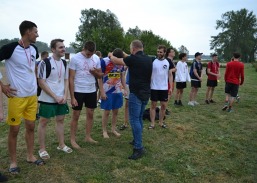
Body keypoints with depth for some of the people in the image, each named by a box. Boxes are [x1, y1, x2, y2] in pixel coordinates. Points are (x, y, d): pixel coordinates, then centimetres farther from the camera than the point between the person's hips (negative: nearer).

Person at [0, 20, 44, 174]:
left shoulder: (34, 49, 5)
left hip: (32, 95, 6)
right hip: (17, 96, -6)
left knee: (31, 126, 14)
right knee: (14, 129, 6)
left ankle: (30, 156, 29)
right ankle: (13, 161, 22)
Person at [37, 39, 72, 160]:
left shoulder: (64, 63, 6)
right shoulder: (45, 63, -13)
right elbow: (41, 83, -15)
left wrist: (65, 96, -3)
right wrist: (55, 97, -16)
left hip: (61, 98, 6)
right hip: (47, 99, -6)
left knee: (60, 120, 14)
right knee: (43, 122, 5)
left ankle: (61, 145, 28)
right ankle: (42, 149, 17)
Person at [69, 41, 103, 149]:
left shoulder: (96, 58, 1)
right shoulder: (75, 58, -12)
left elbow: (100, 75, 10)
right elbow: (71, 79, -12)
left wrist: (96, 73, -16)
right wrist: (72, 97, -15)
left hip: (92, 91, 5)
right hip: (78, 91, -4)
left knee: (90, 114, 11)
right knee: (76, 116, 4)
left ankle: (88, 137, 26)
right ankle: (72, 139, 16)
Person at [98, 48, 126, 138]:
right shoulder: (104, 61, -13)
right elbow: (100, 77, -10)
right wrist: (102, 92, -13)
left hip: (118, 91, 5)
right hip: (107, 91, -4)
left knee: (116, 111, 11)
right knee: (106, 111, 4)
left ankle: (113, 129, 27)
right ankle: (104, 131, 19)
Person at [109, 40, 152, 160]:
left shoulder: (133, 59, -13)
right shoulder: (149, 59, 8)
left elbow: (116, 61, 2)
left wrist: (111, 55, 23)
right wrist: (126, 55, 36)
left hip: (136, 93, -8)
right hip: (146, 93, 8)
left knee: (134, 120, -4)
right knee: (139, 118, 18)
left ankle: (139, 148, -4)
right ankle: (136, 140, 30)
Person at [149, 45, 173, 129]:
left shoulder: (168, 62, 3)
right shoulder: (152, 61, -3)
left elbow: (170, 75, 7)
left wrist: (171, 87, 1)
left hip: (164, 88, 2)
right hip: (154, 87, -2)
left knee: (164, 106, 7)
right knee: (153, 105, 4)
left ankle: (161, 122, 23)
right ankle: (152, 123, 13)